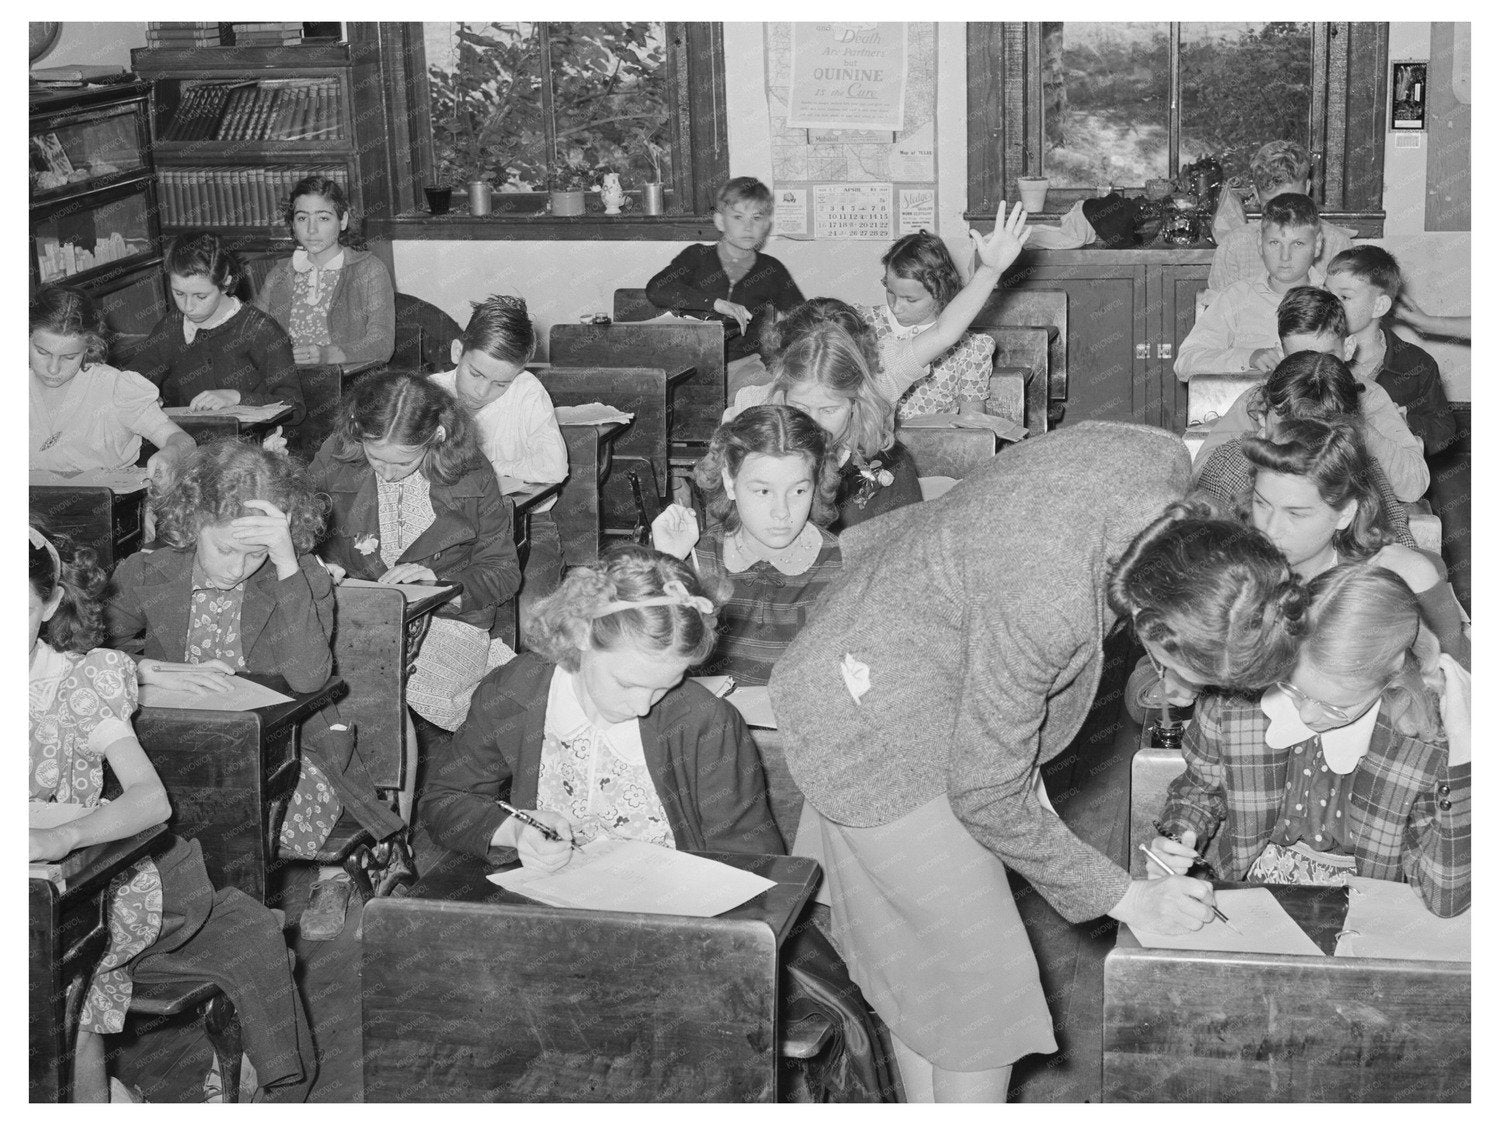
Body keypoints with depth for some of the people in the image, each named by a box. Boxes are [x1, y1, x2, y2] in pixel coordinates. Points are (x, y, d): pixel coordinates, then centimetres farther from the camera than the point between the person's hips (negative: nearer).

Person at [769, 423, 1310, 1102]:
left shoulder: (1158, 457, -20)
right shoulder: (1042, 611, -41)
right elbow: (987, 800, -24)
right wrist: (1125, 899, -14)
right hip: (871, 721, -8)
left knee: (918, 958, 18)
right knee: (981, 979, -2)